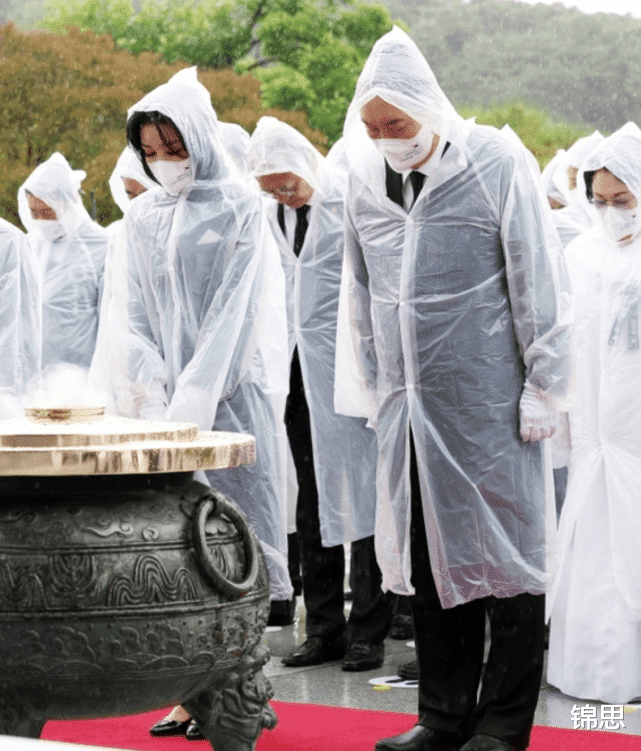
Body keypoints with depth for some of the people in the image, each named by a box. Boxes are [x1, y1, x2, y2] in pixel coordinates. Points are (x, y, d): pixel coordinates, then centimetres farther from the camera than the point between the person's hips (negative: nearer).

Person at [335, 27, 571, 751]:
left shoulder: (497, 162, -6)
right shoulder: (364, 179, 9)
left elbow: (538, 282, -5)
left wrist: (542, 386, -8)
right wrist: (371, 389, 16)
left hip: (489, 403, -5)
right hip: (409, 407, 5)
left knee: (503, 553, 0)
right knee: (425, 558, 8)